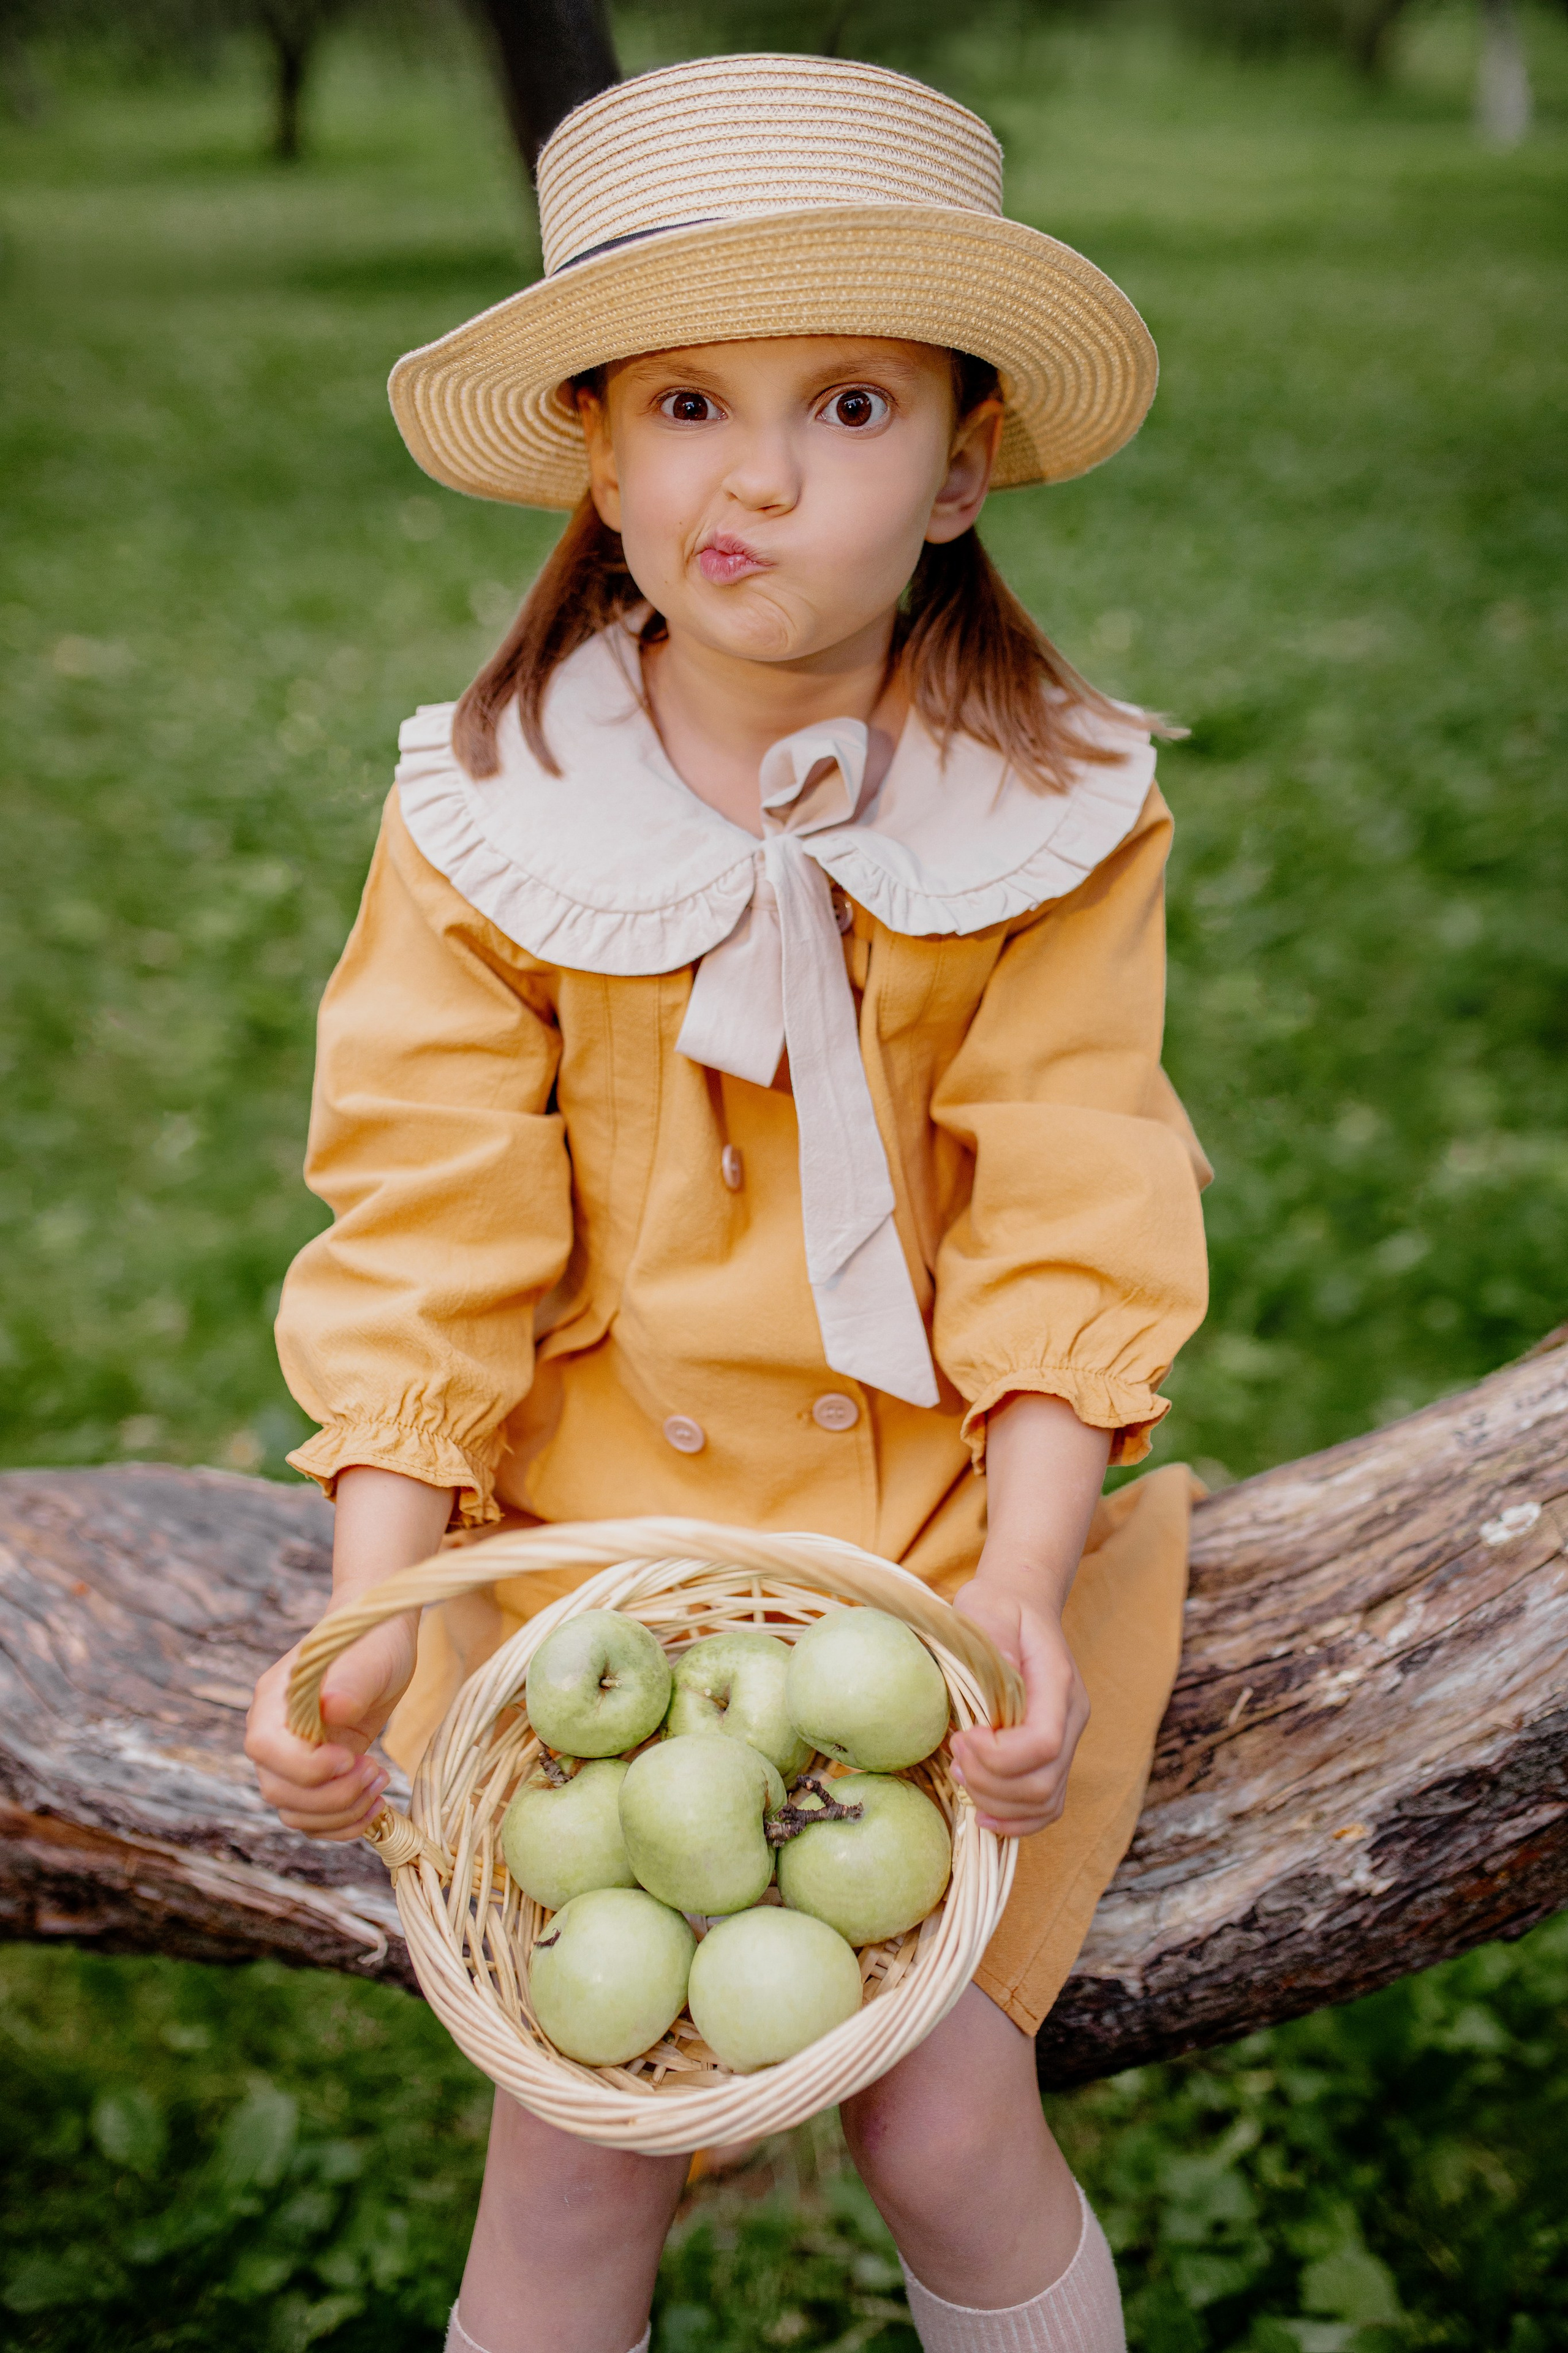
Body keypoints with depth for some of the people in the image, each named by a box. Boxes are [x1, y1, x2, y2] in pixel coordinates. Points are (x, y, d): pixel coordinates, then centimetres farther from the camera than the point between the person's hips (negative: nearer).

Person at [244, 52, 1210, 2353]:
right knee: (582, 2145, -7)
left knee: (945, 2121, -7)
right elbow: (431, 1239, -8)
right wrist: (374, 1611, -19)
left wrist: (1021, 1599, -22)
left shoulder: (1057, 821, -6)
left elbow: (1066, 1239, -9)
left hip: (940, 1541, 0)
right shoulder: (484, 823, -6)